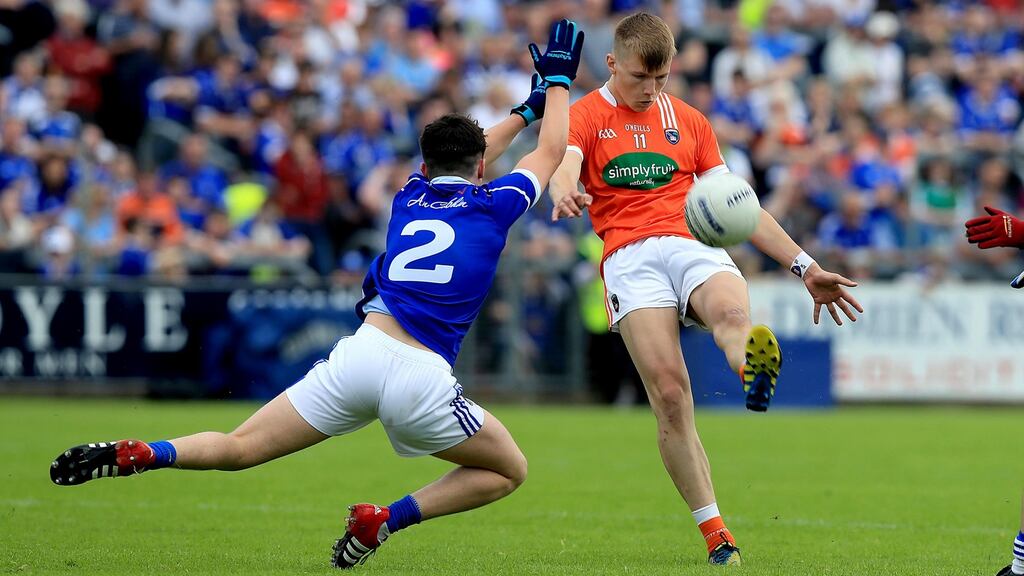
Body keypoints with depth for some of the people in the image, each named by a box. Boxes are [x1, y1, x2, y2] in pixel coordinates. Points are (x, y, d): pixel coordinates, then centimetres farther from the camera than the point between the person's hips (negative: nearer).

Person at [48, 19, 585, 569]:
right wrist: (557, 81, 43)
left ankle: (140, 455, -23)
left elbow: (454, 161, 43)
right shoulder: (493, 206, 10)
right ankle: (387, 518, -3)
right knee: (509, 471, 16)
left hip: (360, 353, 3)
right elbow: (553, 151, 29)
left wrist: (527, 107, 53)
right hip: (422, 379, -3)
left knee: (238, 449, 5)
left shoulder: (409, 197, 21)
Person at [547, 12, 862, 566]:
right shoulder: (587, 116, 14)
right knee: (668, 391, -18)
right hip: (630, 259, -2)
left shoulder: (688, 121, 25)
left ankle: (754, 373, -71)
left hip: (694, 244, 2)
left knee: (732, 312, -36)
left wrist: (804, 266, 21)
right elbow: (563, 165, -9)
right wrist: (565, 195, -35)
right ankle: (714, 532, -14)